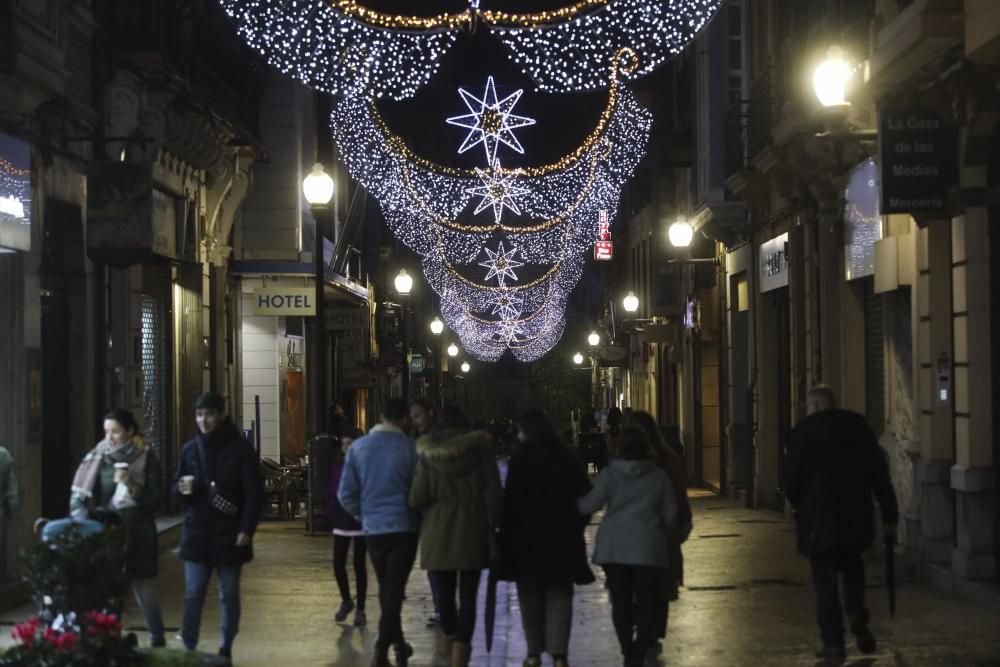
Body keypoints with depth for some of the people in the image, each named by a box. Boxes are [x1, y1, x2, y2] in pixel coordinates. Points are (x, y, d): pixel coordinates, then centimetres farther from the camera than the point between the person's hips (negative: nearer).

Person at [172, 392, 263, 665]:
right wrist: (183, 489, -10)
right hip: (197, 534, 3)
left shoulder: (240, 449, -5)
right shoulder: (190, 449, 7)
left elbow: (254, 493, -6)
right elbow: (176, 488, 14)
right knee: (193, 596, 1)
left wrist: (246, 529, -14)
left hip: (230, 535, -3)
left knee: (229, 596, 8)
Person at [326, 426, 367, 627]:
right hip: (341, 522, 4)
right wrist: (331, 512, -2)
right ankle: (346, 601, 27)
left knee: (359, 565, 1)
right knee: (338, 564, 4)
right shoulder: (337, 465, 5)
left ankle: (360, 610, 10)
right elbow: (331, 491, 9)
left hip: (361, 522, -4)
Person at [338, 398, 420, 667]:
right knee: (394, 589, -1)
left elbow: (346, 495, 2)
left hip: (373, 528, 4)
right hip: (403, 527, -3)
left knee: (386, 588, 18)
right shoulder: (410, 448, -11)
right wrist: (418, 515, 11)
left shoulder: (358, 447, 0)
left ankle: (397, 643, 29)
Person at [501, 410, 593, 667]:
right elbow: (585, 496, 5)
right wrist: (576, 526, 12)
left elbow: (512, 500, -11)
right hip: (562, 537, 3)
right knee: (559, 596, 5)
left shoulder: (521, 459, -8)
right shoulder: (567, 458, 4)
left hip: (527, 537, -3)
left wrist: (508, 531, -4)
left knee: (530, 595, 8)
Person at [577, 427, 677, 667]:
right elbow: (670, 514, 5)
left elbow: (589, 505, -2)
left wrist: (572, 503, 18)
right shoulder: (659, 476, 0)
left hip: (614, 546, 0)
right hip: (648, 547, 0)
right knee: (645, 600, 2)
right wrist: (661, 534, 23)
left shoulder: (609, 474, -4)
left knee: (620, 601, 8)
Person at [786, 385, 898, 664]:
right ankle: (858, 617, 1)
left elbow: (792, 479, -4)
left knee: (825, 580, 4)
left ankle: (834, 643, 2)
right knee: (852, 566, 24)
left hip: (818, 519, -3)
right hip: (856, 517, 3)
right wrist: (890, 518, 7)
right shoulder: (860, 429, 5)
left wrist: (799, 506, 17)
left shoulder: (803, 432, -6)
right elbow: (881, 477, 3)